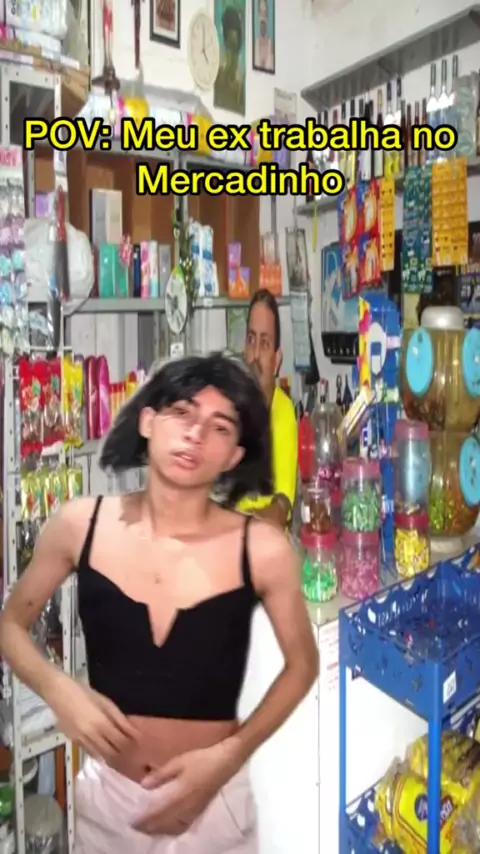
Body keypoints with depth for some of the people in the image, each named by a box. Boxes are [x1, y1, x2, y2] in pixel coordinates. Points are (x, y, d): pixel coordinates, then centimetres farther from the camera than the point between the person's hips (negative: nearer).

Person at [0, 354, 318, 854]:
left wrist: (231, 753, -12)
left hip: (214, 800, -1)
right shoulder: (80, 525, -12)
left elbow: (302, 665, -2)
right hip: (105, 795, 2)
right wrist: (58, 689, -14)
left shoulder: (263, 549, -17)